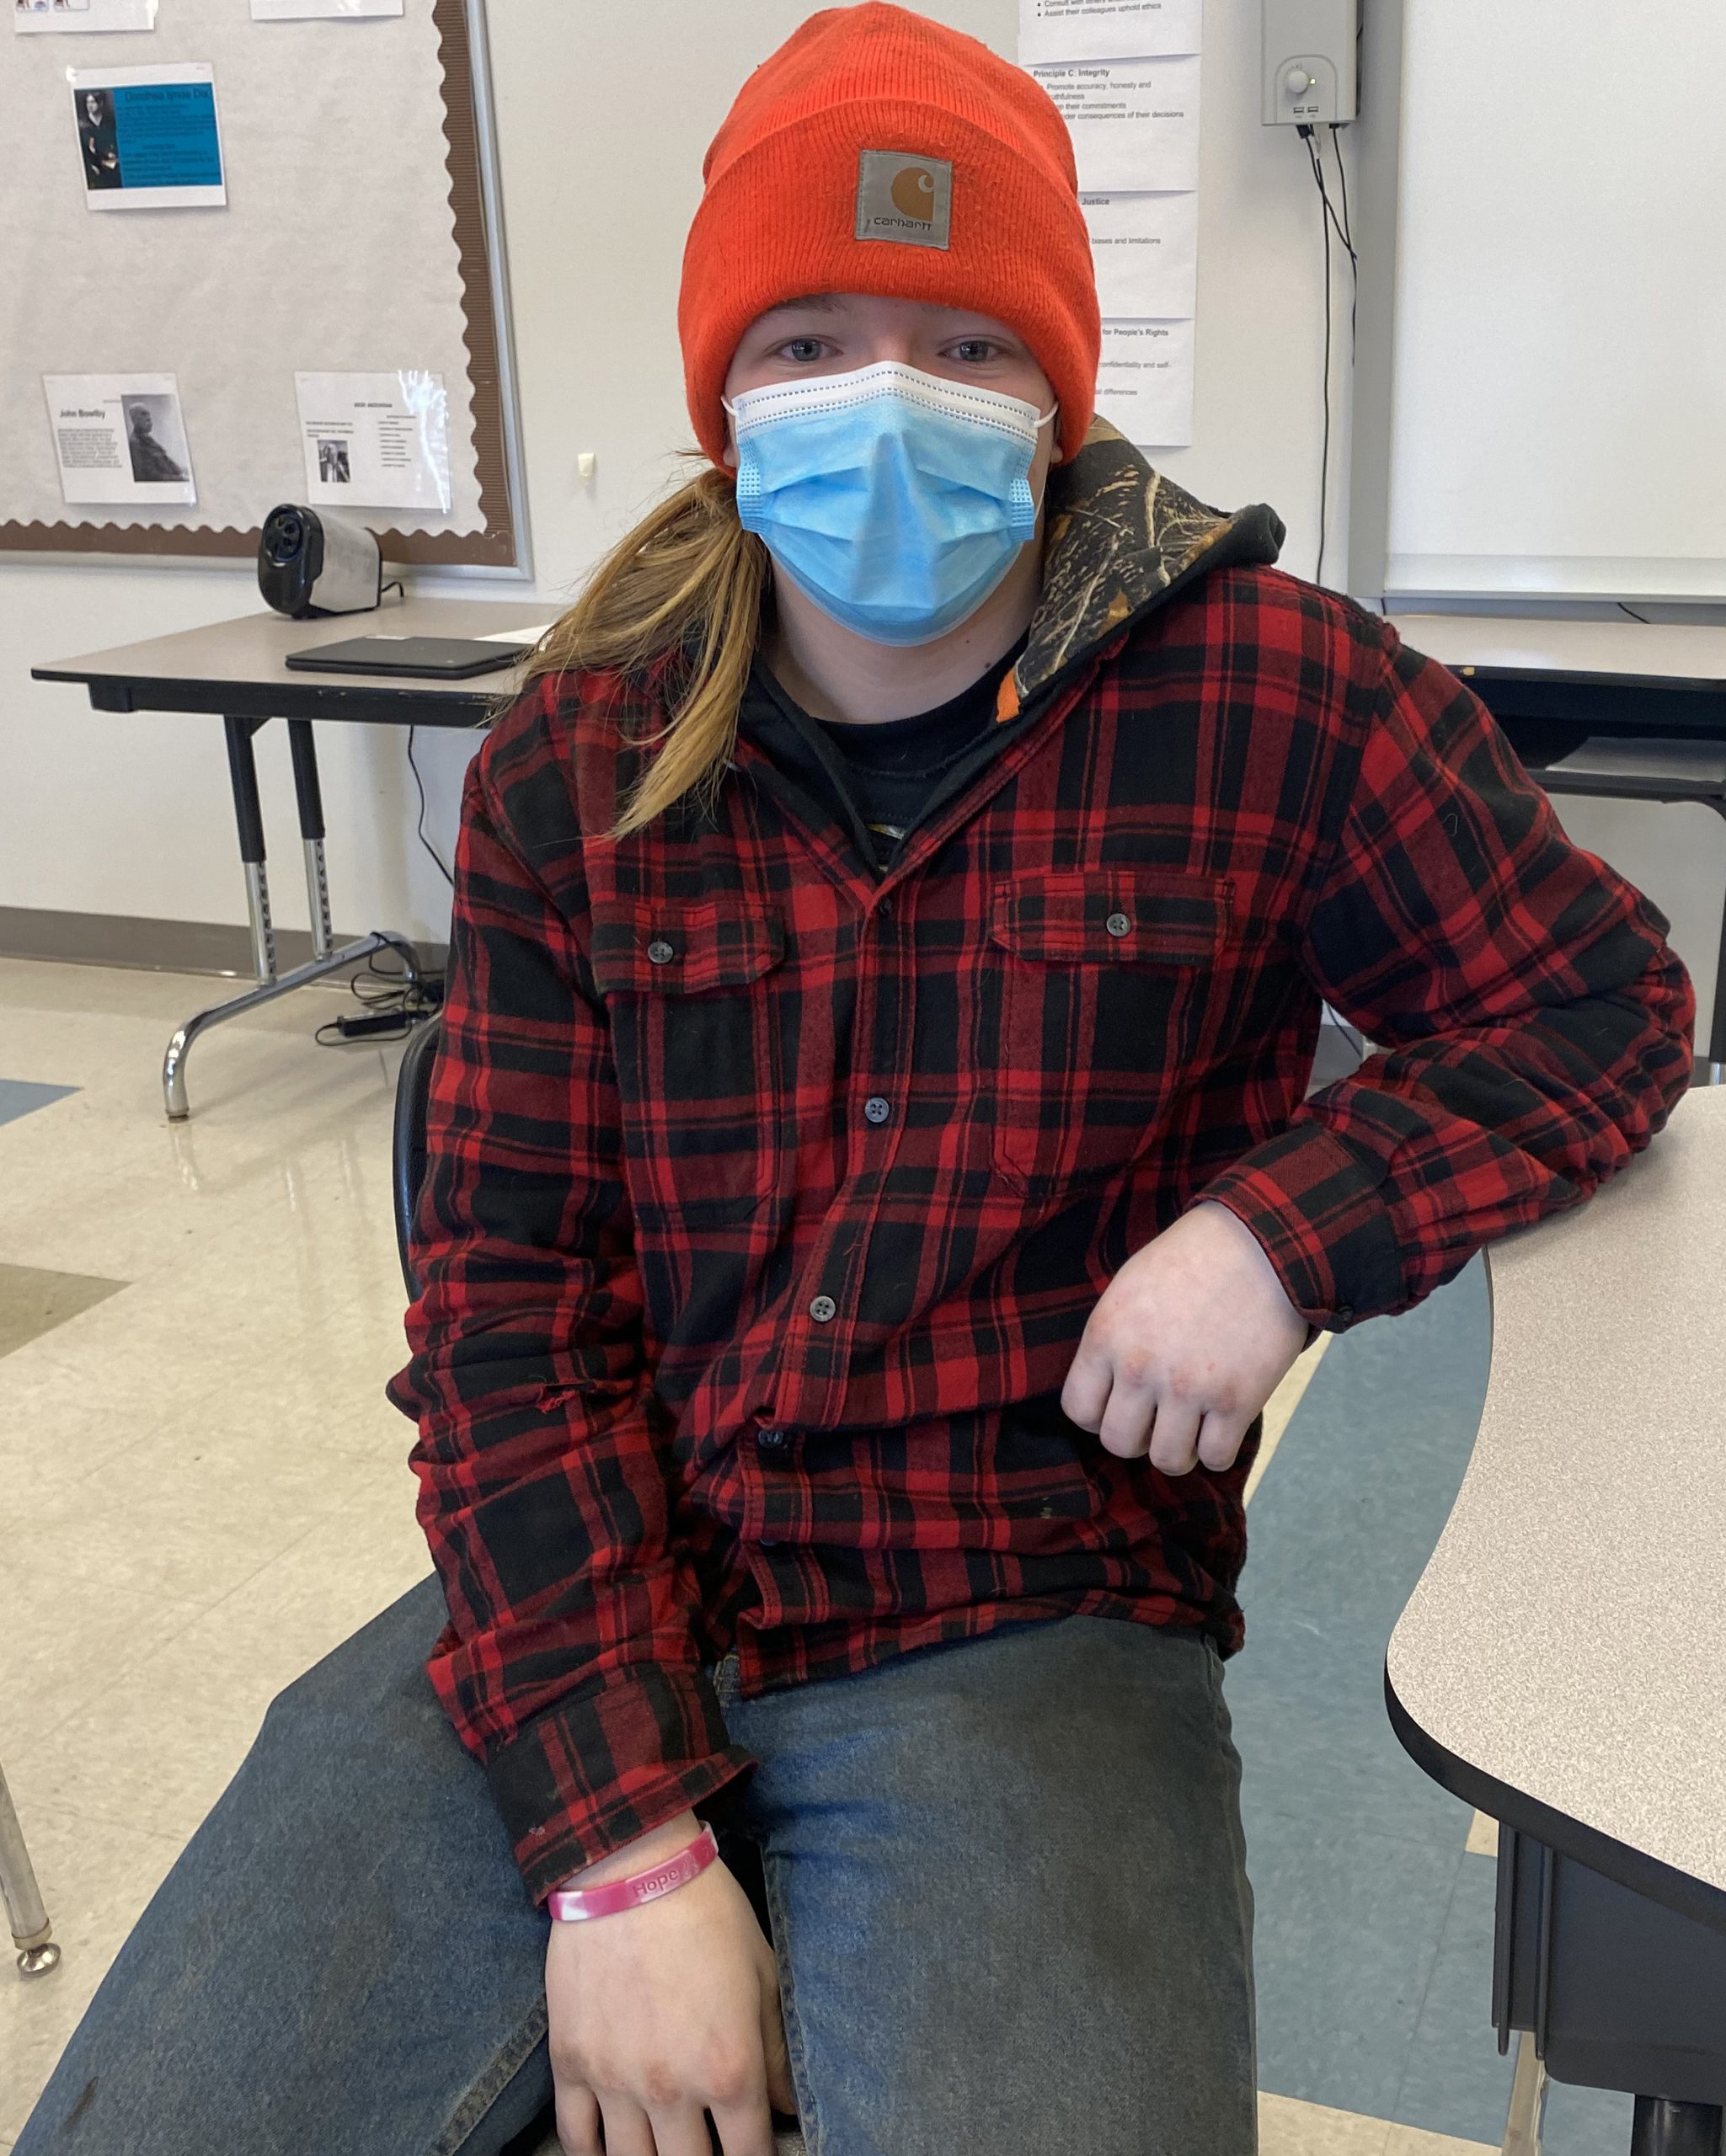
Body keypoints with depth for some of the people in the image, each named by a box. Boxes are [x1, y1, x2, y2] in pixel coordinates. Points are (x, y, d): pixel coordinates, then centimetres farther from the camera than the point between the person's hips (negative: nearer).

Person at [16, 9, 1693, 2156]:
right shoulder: (576, 767, 1)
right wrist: (623, 1842, -14)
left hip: (1028, 1627, -1)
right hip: (597, 1598, 2)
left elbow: (1606, 999, 6)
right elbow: (511, 1294, -3)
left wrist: (1282, 1227, -15)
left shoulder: (1274, 694, -4)